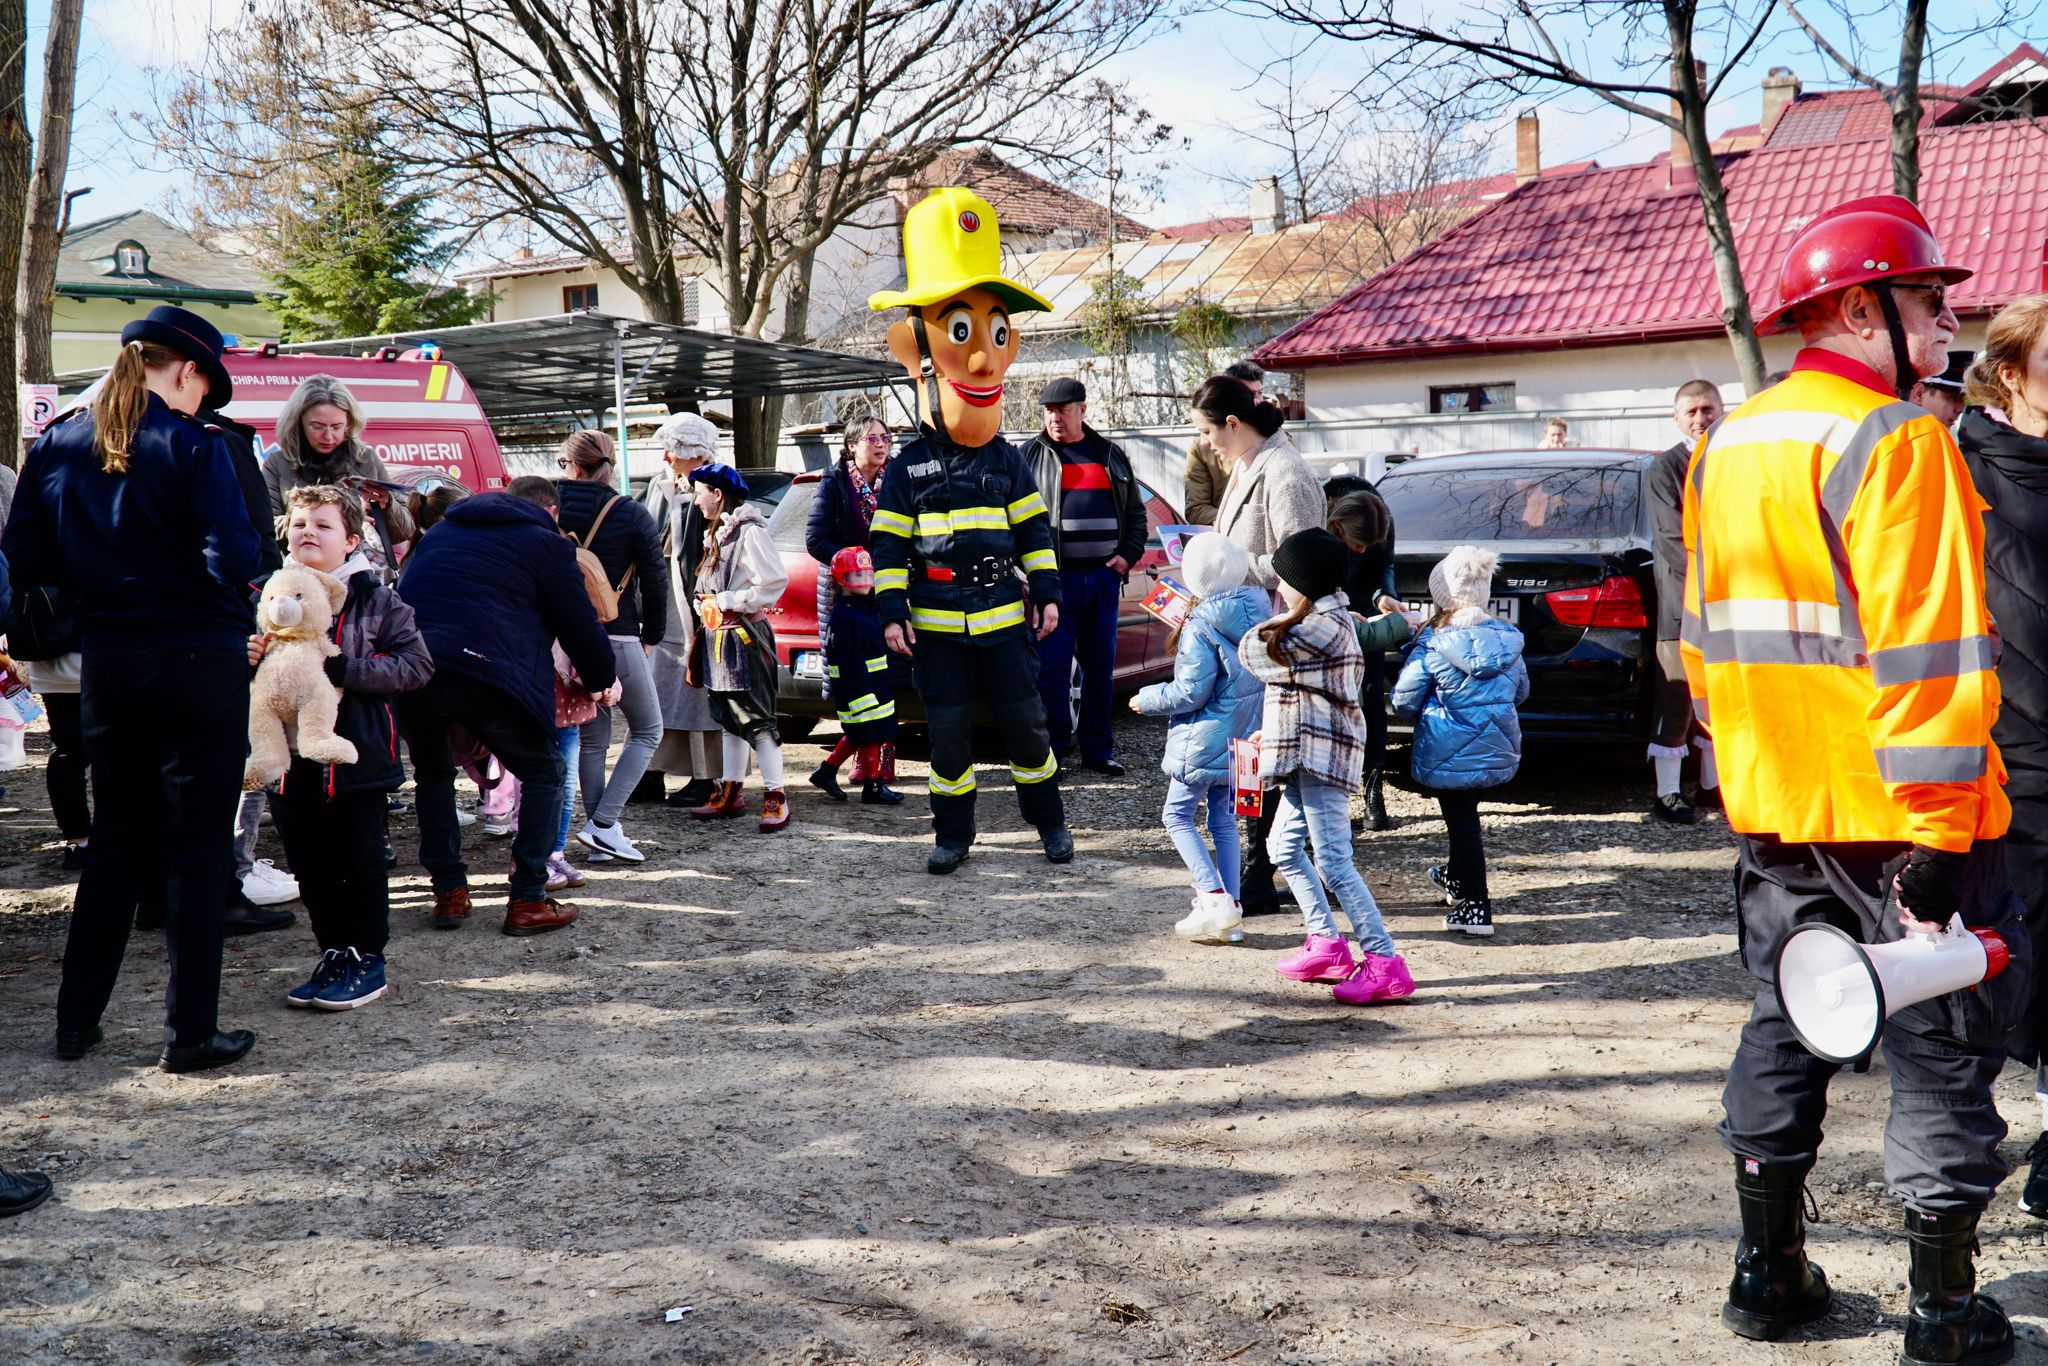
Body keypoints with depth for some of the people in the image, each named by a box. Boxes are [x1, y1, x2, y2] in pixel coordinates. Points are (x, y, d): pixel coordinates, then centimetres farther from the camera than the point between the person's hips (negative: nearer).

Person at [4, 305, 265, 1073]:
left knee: (117, 840, 17)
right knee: (197, 847, 2)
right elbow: (235, 557, -17)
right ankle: (190, 1033, 6)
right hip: (197, 659, -5)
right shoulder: (192, 446, -11)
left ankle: (77, 1020, 22)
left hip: (107, 663, 5)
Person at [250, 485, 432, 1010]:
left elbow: (416, 664, -11)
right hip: (289, 757, 4)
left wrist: (341, 669, -20)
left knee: (360, 859, 5)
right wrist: (249, 658, -8)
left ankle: (368, 958, 17)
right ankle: (334, 953, 25)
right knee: (310, 863, 12)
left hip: (356, 754, -4)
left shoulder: (375, 600, -5)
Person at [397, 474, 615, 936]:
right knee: (543, 773, 13)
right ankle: (528, 902, 7)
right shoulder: (545, 543, 12)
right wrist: (602, 681, 28)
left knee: (433, 772, 28)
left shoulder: (441, 530, 29)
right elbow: (581, 626, 12)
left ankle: (448, 894, 23)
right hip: (484, 670, -5)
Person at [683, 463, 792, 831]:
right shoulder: (717, 533, 17)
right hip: (719, 636, 10)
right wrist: (705, 607, 7)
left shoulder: (749, 532, -13)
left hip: (746, 635, -10)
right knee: (729, 718, 13)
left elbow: (776, 580, -22)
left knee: (757, 718, -8)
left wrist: (729, 602, -16)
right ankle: (730, 793, 19)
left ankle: (776, 796, -5)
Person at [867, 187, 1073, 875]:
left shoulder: (1007, 463, 4)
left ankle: (1049, 818, 22)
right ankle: (952, 834, 16)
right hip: (936, 626, -1)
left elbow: (1035, 532, 10)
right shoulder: (907, 469, -2)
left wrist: (1046, 592, 6)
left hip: (1004, 619, 1)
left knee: (1026, 723, 5)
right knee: (947, 733, 4)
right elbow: (889, 545, 1)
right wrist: (892, 610, -5)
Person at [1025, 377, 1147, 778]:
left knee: (1101, 668, 8)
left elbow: (1136, 512, 20)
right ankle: (1053, 751, 4)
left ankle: (1098, 750, 17)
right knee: (1052, 669, -5)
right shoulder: (1032, 454, 4)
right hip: (1056, 579, -3)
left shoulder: (1111, 454, 14)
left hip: (1104, 577, 4)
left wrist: (1128, 555, 5)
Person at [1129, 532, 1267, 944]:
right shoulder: (1259, 608, 2)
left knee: (1178, 817, 6)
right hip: (1245, 737, 7)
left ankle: (1214, 899, -7)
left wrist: (1147, 699, -4)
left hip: (1206, 739, -7)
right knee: (1223, 819, 16)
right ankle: (1231, 912, 15)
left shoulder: (1201, 626, -20)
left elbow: (1191, 692, -19)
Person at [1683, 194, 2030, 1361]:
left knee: (1784, 1036, 17)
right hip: (1896, 817, -7)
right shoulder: (1895, 440, -15)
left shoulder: (1727, 447, 11)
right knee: (1945, 1052, 5)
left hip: (1774, 814, 7)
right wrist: (1934, 837, -20)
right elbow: (1929, 654, -20)